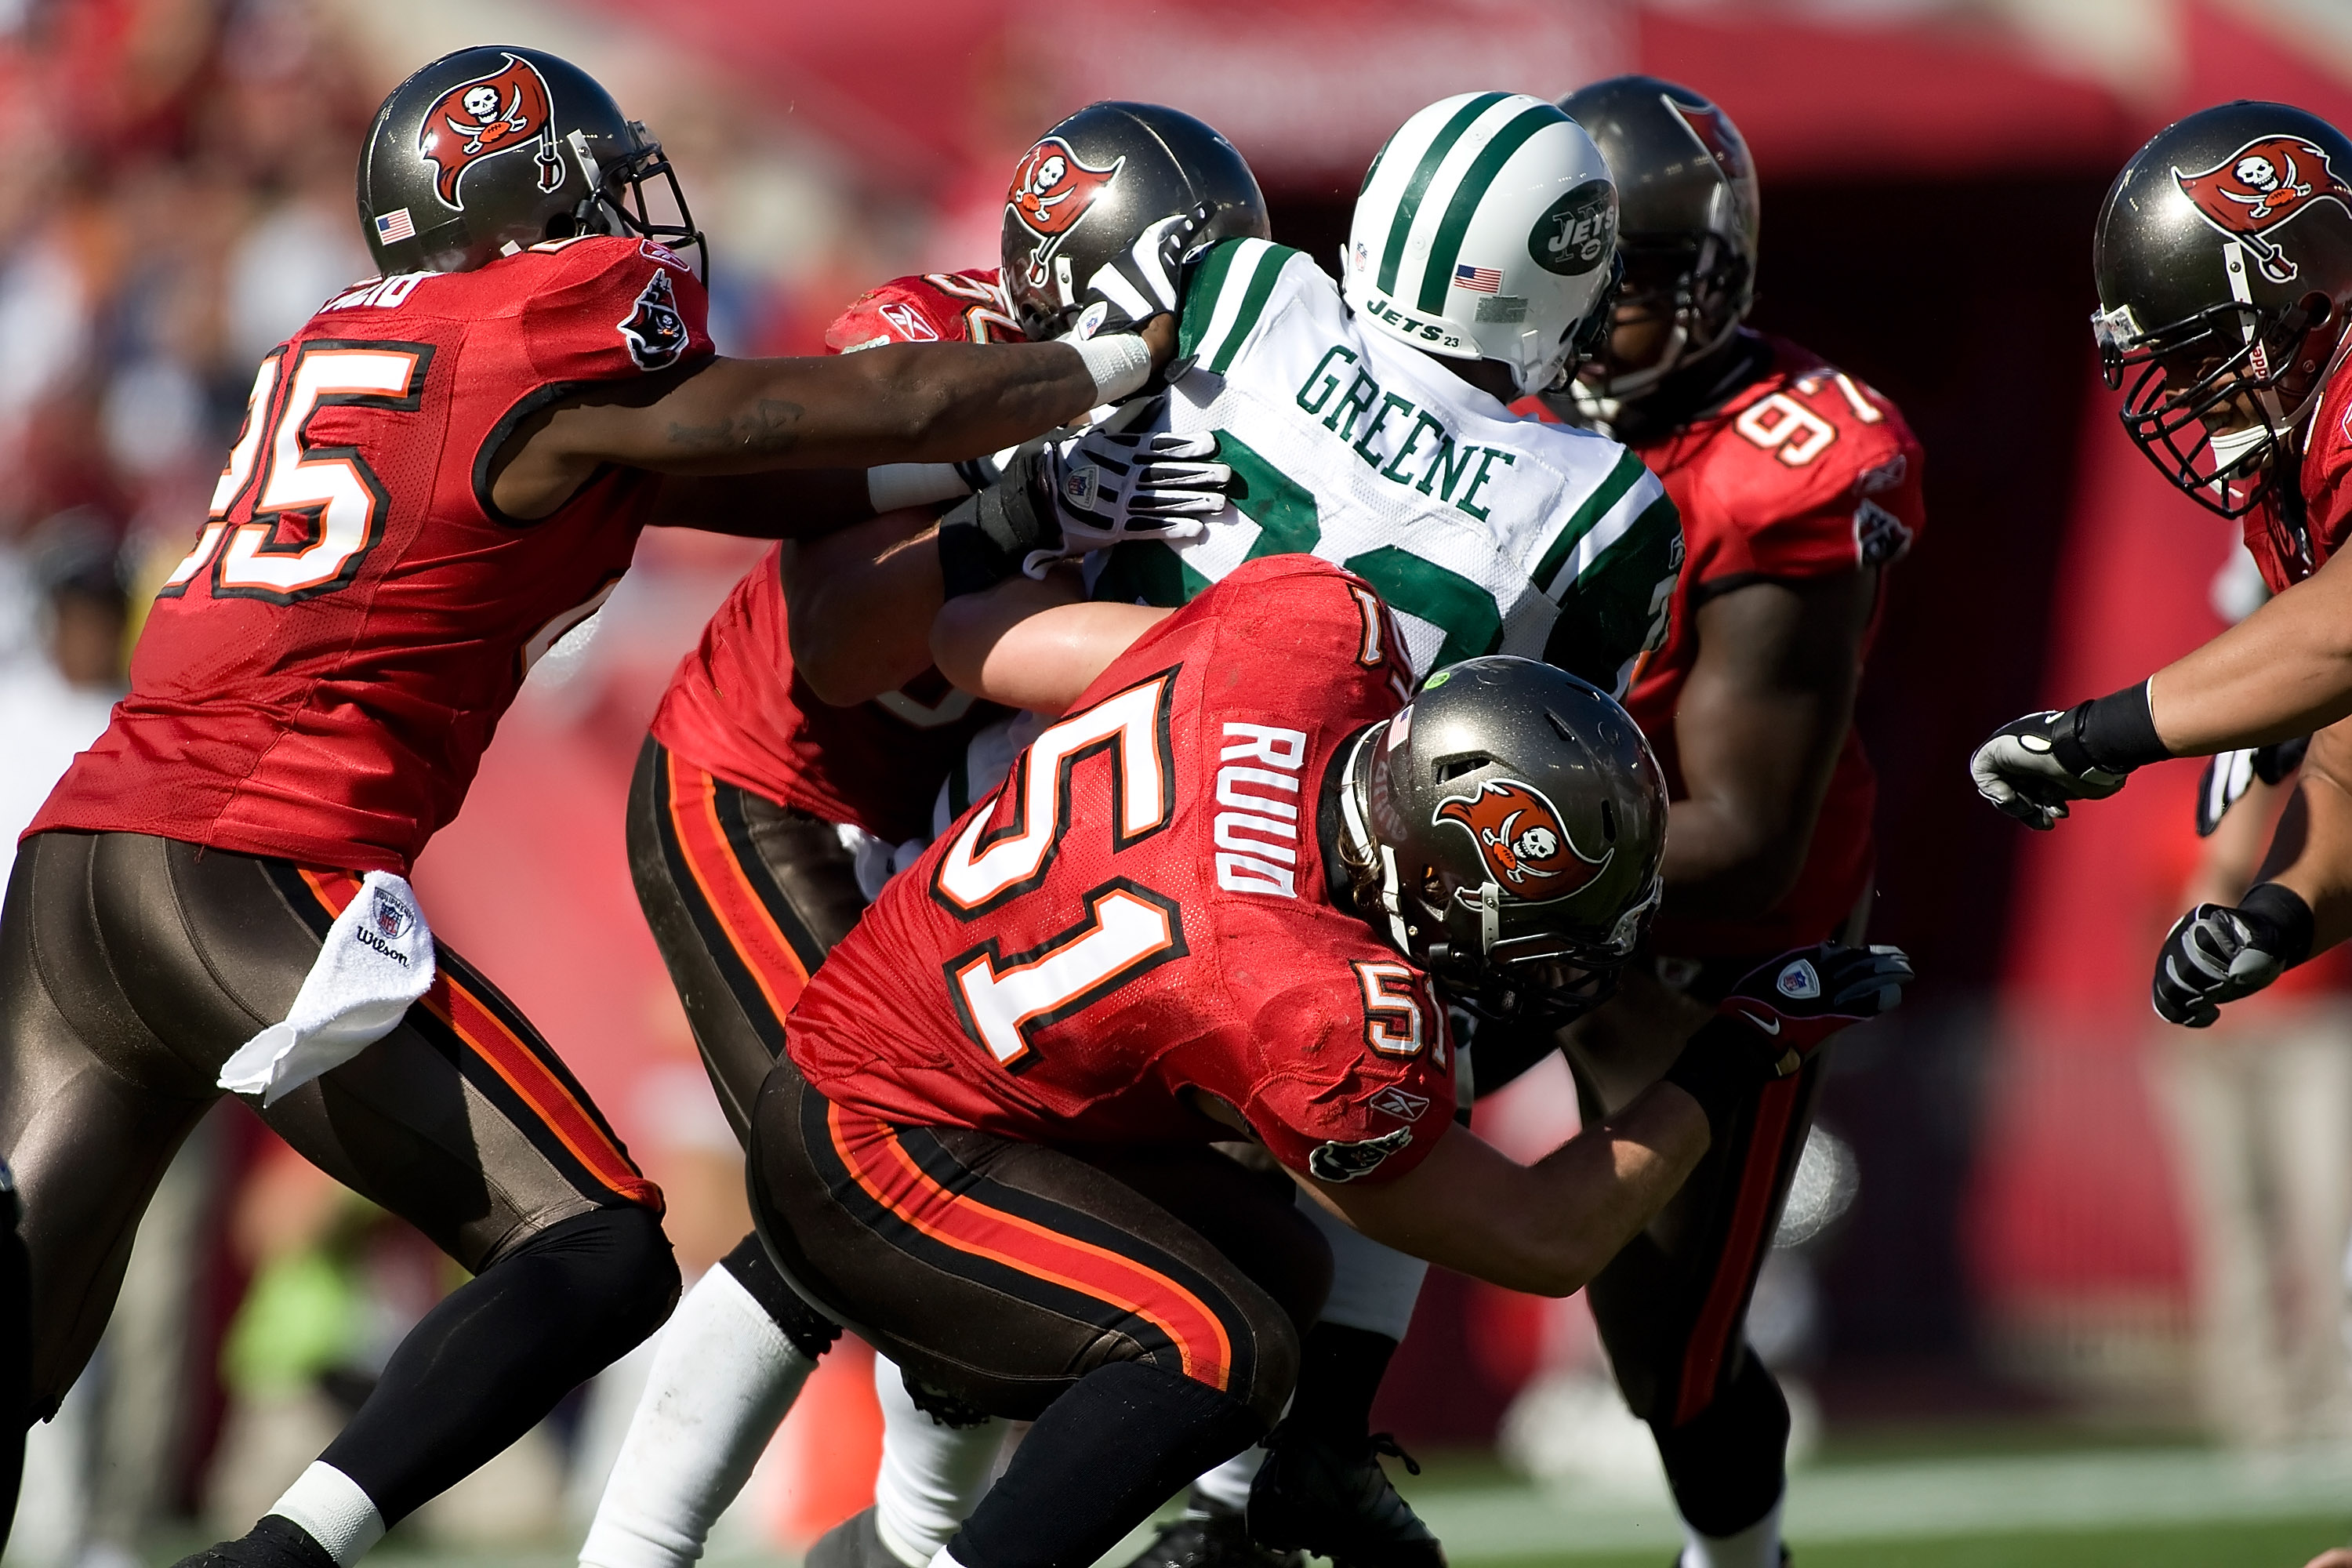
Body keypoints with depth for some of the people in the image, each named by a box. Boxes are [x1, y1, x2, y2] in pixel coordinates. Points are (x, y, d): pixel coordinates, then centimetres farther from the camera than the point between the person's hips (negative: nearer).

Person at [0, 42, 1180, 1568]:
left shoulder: (336, 348, 22)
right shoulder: (565, 364, -2)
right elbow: (903, 412, 4)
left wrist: (987, 481, 21)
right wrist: (1133, 354, 21)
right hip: (255, 875, -8)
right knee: (602, 1259, -4)